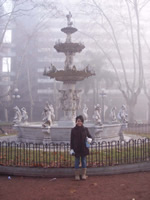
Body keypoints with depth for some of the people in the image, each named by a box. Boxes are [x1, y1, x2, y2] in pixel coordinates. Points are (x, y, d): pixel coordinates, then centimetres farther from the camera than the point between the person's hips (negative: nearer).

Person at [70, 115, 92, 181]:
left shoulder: (85, 129, 2)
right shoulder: (73, 130, -1)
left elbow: (89, 136, 11)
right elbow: (72, 140, 0)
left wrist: (89, 139, -13)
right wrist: (72, 149, -5)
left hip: (84, 148, 1)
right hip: (76, 149, -1)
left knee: (84, 161, 8)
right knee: (77, 162, 6)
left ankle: (84, 174, 20)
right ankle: (77, 175, 17)